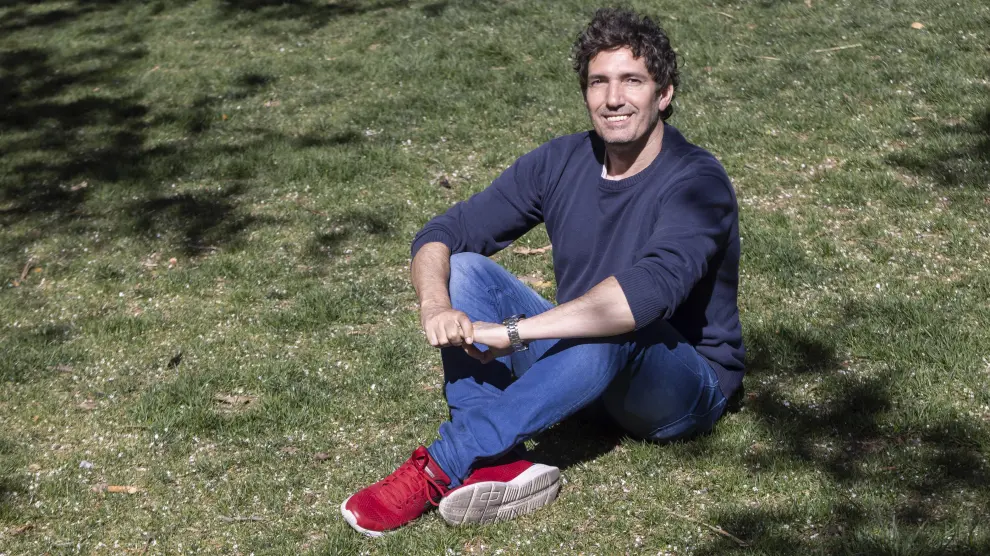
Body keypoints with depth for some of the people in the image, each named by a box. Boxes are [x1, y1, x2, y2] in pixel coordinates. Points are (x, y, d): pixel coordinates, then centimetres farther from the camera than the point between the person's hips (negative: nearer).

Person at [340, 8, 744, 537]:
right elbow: (442, 234, -5)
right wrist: (435, 303, -28)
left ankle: (441, 468, -34)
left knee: (614, 326, -39)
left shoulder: (696, 182, -21)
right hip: (583, 363, 6)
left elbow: (649, 290, -40)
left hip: (687, 387, -6)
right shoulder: (563, 162, -3)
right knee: (466, 269, -12)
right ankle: (501, 465, -31)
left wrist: (511, 331, -39)